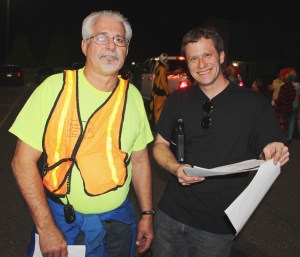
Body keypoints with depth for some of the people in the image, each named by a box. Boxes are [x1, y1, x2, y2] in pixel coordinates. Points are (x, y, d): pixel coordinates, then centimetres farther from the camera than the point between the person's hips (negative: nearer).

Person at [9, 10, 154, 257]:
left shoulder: (132, 96, -2)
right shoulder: (55, 87, -14)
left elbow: (140, 159, 6)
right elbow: (23, 161, -13)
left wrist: (147, 214, 5)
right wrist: (46, 227, -15)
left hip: (119, 219, 4)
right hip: (61, 218, -3)